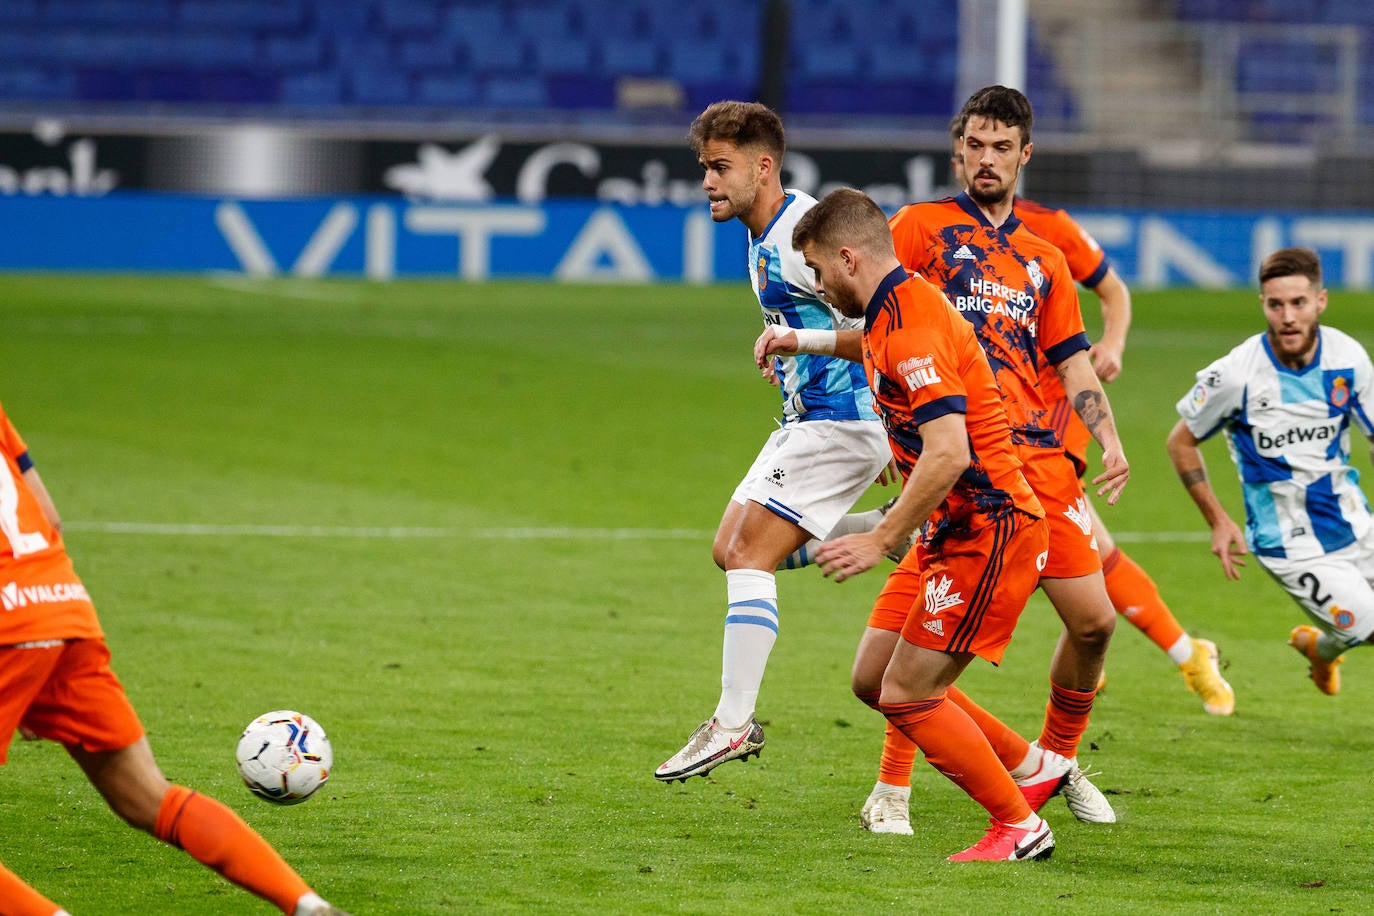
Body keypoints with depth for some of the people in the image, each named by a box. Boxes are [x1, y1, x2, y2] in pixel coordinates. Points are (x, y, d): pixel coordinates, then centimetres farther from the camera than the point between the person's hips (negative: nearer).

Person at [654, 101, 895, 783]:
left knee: (748, 553, -14)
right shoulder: (762, 238, 13)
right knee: (732, 548, 10)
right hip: (808, 419, 10)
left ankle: (734, 721, -13)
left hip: (839, 421, -10)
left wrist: (806, 340, -31)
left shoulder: (803, 232, -19)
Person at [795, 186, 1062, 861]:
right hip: (953, 531, 11)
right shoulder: (893, 315, 13)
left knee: (907, 696, -10)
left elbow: (949, 452, -28)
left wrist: (882, 540, -23)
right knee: (878, 681, 12)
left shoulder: (912, 328, -20)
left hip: (987, 532, -11)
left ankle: (1019, 828, 2)